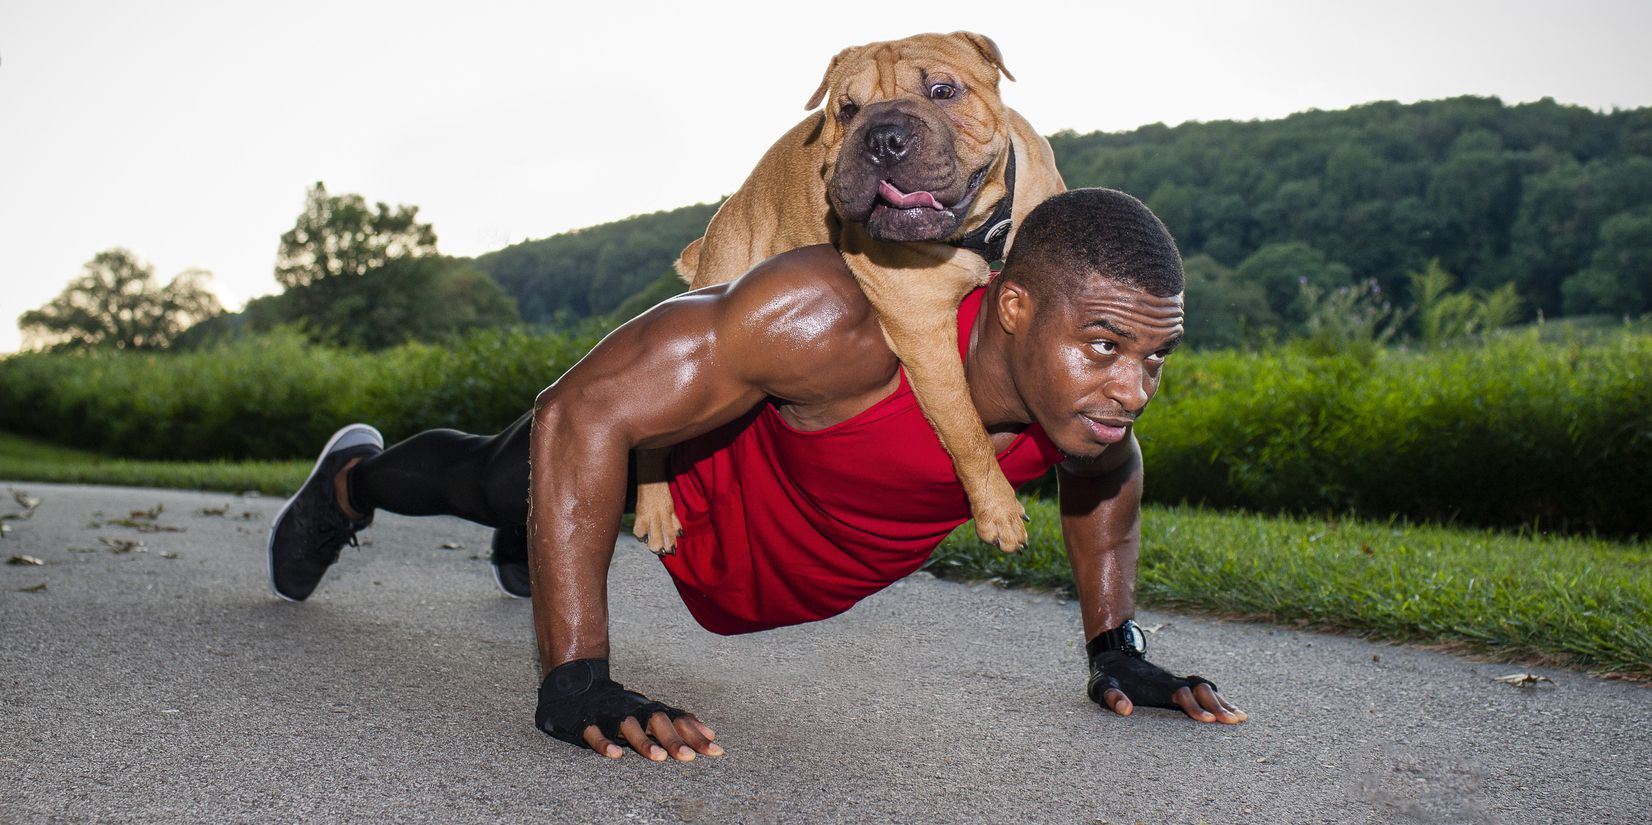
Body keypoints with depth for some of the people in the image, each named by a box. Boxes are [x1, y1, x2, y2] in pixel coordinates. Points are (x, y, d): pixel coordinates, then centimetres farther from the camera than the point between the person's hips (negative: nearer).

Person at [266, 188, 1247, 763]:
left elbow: (1108, 467, -2)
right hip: (705, 470, -6)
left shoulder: (1098, 372, -30)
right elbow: (580, 415, -45)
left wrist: (1117, 646, -3)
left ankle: (529, 545, 76)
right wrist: (575, 679, -47)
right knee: (492, 481, 24)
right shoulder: (837, 320, -49)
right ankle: (351, 482, 59)